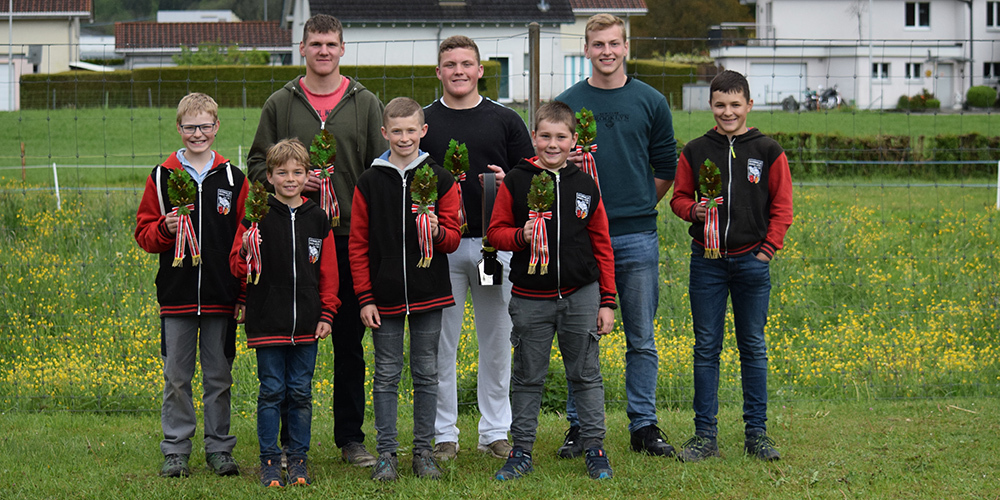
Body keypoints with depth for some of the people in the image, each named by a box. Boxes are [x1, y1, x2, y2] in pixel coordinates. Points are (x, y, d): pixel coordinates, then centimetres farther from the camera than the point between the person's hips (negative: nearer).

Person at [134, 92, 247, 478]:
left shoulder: (234, 180, 5)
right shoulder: (161, 178, 4)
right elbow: (145, 234, 7)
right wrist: (166, 229, -15)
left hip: (221, 296, 0)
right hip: (176, 296, 0)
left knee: (219, 376, 6)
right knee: (176, 376, 4)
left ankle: (220, 448, 16)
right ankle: (175, 450, 12)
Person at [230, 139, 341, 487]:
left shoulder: (317, 219, 6)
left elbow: (328, 272, 10)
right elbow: (239, 269, -2)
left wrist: (327, 315, 5)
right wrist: (246, 251, -23)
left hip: (306, 324, 2)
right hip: (268, 322, -2)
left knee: (301, 392, 7)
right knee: (271, 392, 2)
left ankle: (299, 459, 17)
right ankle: (269, 461, 11)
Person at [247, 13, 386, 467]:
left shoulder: (366, 104, 7)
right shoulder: (280, 105, 7)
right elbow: (257, 165, 9)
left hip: (352, 238, 0)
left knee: (350, 342, 5)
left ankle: (351, 438, 13)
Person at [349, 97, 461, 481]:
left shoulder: (440, 180, 2)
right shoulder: (369, 182, 2)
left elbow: (453, 240, 4)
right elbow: (358, 244, 5)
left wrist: (437, 232, -19)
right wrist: (365, 298, -1)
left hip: (429, 293, 0)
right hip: (385, 296, 0)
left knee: (426, 373, 5)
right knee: (386, 374, 3)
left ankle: (423, 450, 14)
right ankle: (386, 453, 9)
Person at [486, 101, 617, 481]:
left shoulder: (585, 186, 3)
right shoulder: (515, 182, -1)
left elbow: (602, 247, 7)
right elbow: (496, 232, 4)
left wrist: (607, 302, 5)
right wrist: (522, 236, -18)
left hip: (580, 296, 1)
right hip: (530, 299, -1)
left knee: (586, 374, 6)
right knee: (527, 377, 7)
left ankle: (595, 449, 15)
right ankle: (521, 451, 16)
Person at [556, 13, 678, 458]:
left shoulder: (651, 103, 6)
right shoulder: (566, 104, 5)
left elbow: (666, 169, 13)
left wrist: (638, 207, 10)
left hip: (637, 238, 0)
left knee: (641, 340, 5)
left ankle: (644, 426, 13)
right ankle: (579, 426, 11)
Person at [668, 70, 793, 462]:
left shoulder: (767, 151, 2)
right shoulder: (695, 152, 4)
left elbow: (781, 207, 5)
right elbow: (679, 197, 12)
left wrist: (768, 249, -3)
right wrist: (694, 209, -10)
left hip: (751, 261, 0)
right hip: (706, 261, 1)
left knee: (753, 346, 5)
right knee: (706, 348, 2)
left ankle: (757, 433, 13)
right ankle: (705, 435, 7)